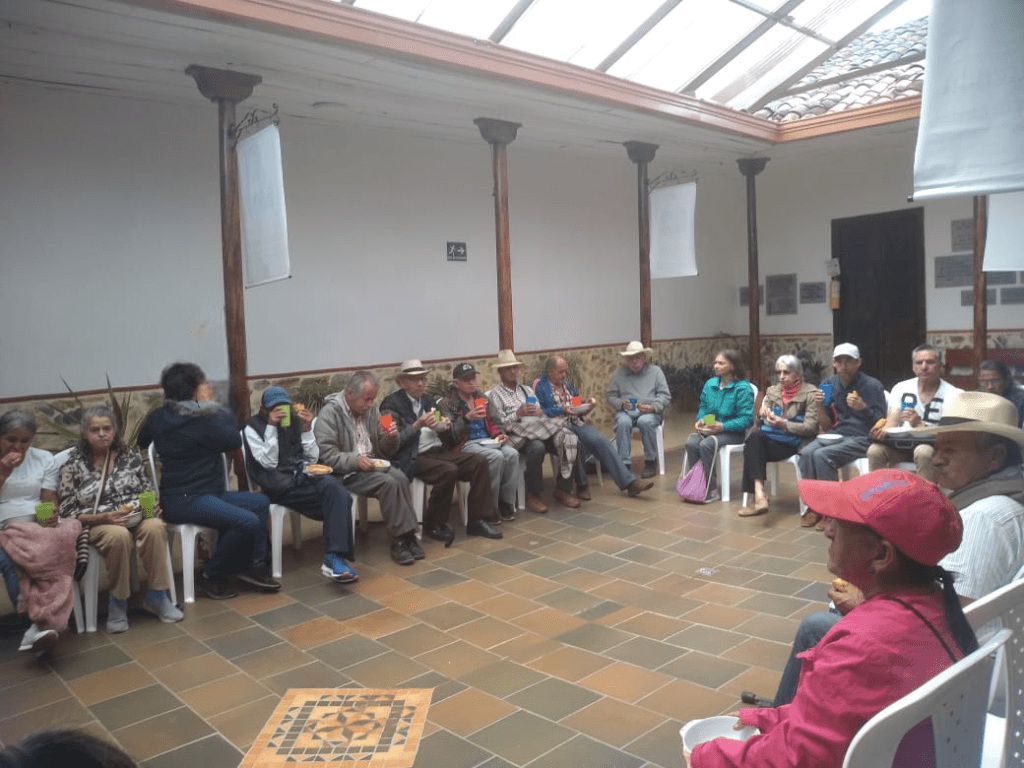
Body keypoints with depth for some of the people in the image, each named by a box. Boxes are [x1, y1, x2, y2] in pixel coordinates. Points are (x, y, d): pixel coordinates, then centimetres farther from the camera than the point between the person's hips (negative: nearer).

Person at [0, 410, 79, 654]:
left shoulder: (44, 459, 16)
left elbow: (50, 500, 10)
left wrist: (51, 516, -12)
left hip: (40, 527, 0)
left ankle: (39, 623, -40)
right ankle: (41, 623, -34)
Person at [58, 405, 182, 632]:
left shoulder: (130, 455, 10)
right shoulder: (74, 465, 1)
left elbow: (148, 489, 16)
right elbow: (68, 512, -1)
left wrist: (153, 506, -7)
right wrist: (103, 517, -17)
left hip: (137, 516, 3)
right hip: (98, 525, -2)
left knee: (154, 527, -33)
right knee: (119, 536, -37)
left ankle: (157, 596, -18)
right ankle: (118, 603, -17)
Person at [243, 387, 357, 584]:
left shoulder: (295, 421, 14)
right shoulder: (253, 427, 3)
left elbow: (312, 458, 11)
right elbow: (269, 463, -8)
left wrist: (307, 429, -4)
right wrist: (271, 427, -14)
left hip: (303, 477, 5)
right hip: (280, 485, -5)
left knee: (334, 486, -31)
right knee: (336, 493, -30)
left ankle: (334, 559, -37)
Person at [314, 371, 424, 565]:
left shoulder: (371, 410, 13)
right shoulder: (330, 413, -6)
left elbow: (386, 451, 17)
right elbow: (326, 454, -16)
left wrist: (391, 437, -5)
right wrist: (355, 461, -27)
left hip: (372, 464, 6)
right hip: (346, 472, -6)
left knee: (400, 477, -25)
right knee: (387, 482, -29)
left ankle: (407, 536, -19)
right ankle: (399, 539, -19)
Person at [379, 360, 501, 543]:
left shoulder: (429, 400, 19)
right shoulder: (392, 404, -2)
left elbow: (449, 439, 22)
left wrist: (445, 428, -2)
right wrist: (417, 426, -23)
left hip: (439, 451, 7)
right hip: (413, 458, -7)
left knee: (479, 462, -13)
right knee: (449, 470, -32)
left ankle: (478, 520, -8)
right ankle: (434, 525, -12)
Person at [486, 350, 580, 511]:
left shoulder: (527, 390, 29)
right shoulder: (495, 394, 9)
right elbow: (498, 424, -3)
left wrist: (539, 412, -3)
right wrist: (518, 414, -15)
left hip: (540, 428, 6)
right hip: (519, 435, -6)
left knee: (569, 440, -21)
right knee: (537, 447, -38)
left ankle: (563, 490, -11)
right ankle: (533, 495, -20)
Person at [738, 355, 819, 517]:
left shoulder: (810, 394, 0)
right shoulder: (772, 391, 17)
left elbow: (810, 428, -8)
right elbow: (759, 423, 17)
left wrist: (783, 424, -21)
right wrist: (761, 415, -7)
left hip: (792, 443, -5)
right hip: (770, 438, 5)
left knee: (753, 449, -29)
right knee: (754, 436, -31)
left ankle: (758, 494, -28)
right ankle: (759, 494, -39)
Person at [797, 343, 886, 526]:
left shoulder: (872, 386, -5)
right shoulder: (830, 385, 10)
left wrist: (863, 408, -24)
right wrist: (820, 406, -6)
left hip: (862, 439, -5)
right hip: (837, 436, 5)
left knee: (821, 455, -30)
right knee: (807, 452, -26)